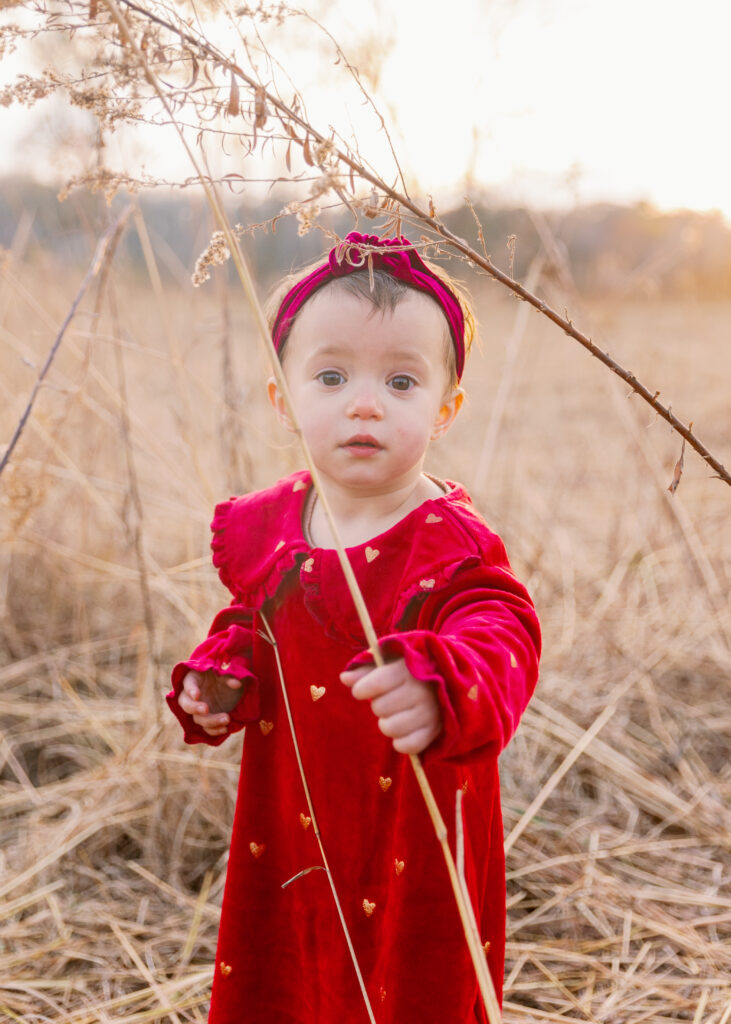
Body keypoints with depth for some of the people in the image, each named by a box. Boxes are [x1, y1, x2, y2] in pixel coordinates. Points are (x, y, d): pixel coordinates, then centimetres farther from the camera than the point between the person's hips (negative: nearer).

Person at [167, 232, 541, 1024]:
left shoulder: (453, 546, -19)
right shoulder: (264, 527, -2)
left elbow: (501, 640, -36)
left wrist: (443, 690, -57)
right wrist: (219, 678, -5)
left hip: (414, 851, -5)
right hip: (288, 839, 5)